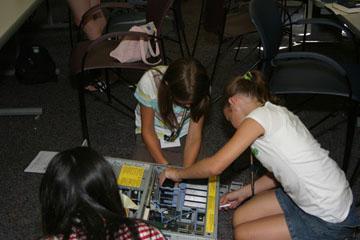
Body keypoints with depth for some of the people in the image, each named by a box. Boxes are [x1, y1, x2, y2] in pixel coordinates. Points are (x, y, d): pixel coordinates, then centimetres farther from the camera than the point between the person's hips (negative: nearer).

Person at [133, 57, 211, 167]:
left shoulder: (201, 88, -24)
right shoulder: (149, 82, -30)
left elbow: (194, 137, -18)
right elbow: (147, 130, -18)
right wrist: (165, 167, -25)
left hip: (183, 135, 1)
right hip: (154, 136, -1)